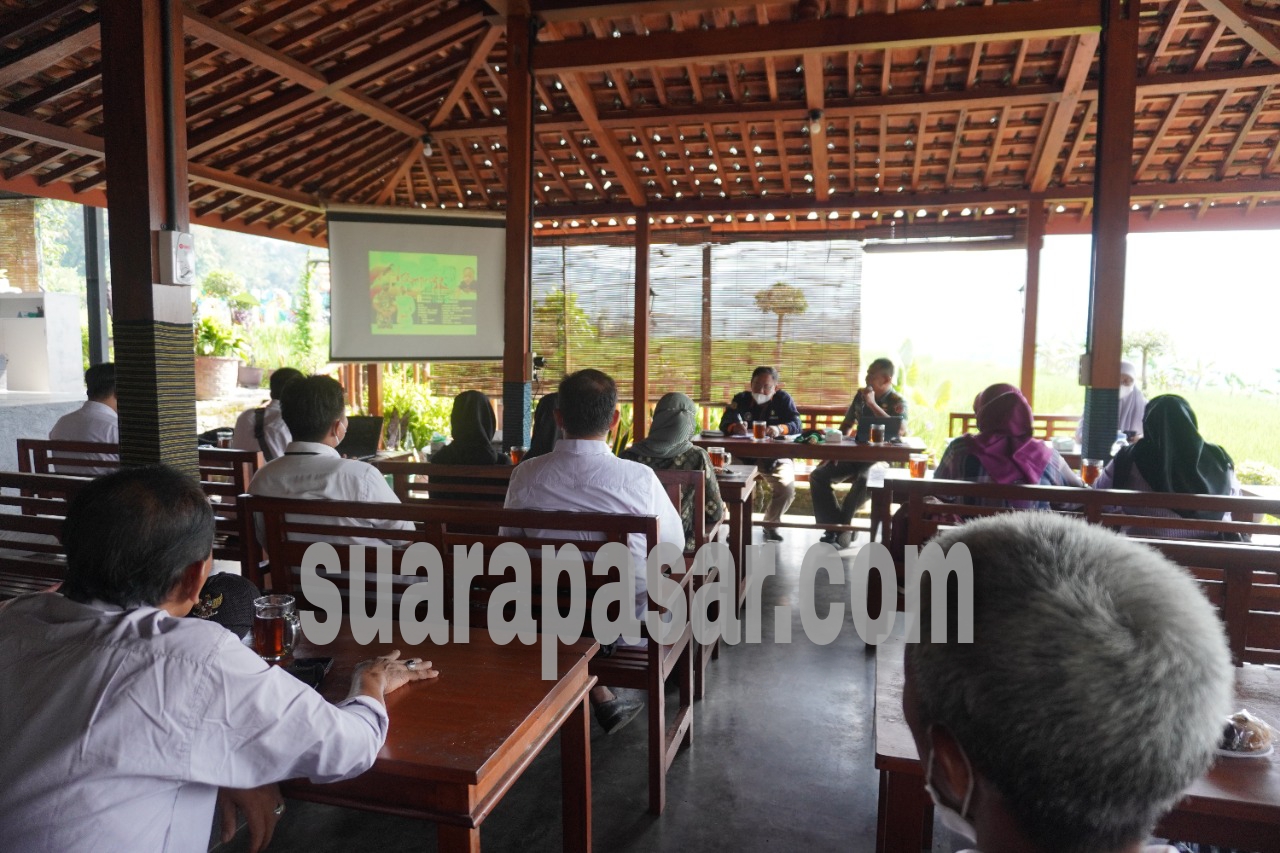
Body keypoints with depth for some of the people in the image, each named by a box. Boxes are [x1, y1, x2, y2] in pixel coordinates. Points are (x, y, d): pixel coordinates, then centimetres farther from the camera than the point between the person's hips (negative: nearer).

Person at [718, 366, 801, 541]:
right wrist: (735, 427, -35)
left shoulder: (783, 399, 2)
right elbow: (725, 423, -10)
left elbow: (796, 424, -11)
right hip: (743, 456, 1)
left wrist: (779, 429, -34)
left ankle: (771, 524, 5)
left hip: (775, 457, 0)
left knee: (787, 489, -23)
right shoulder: (740, 399, 4)